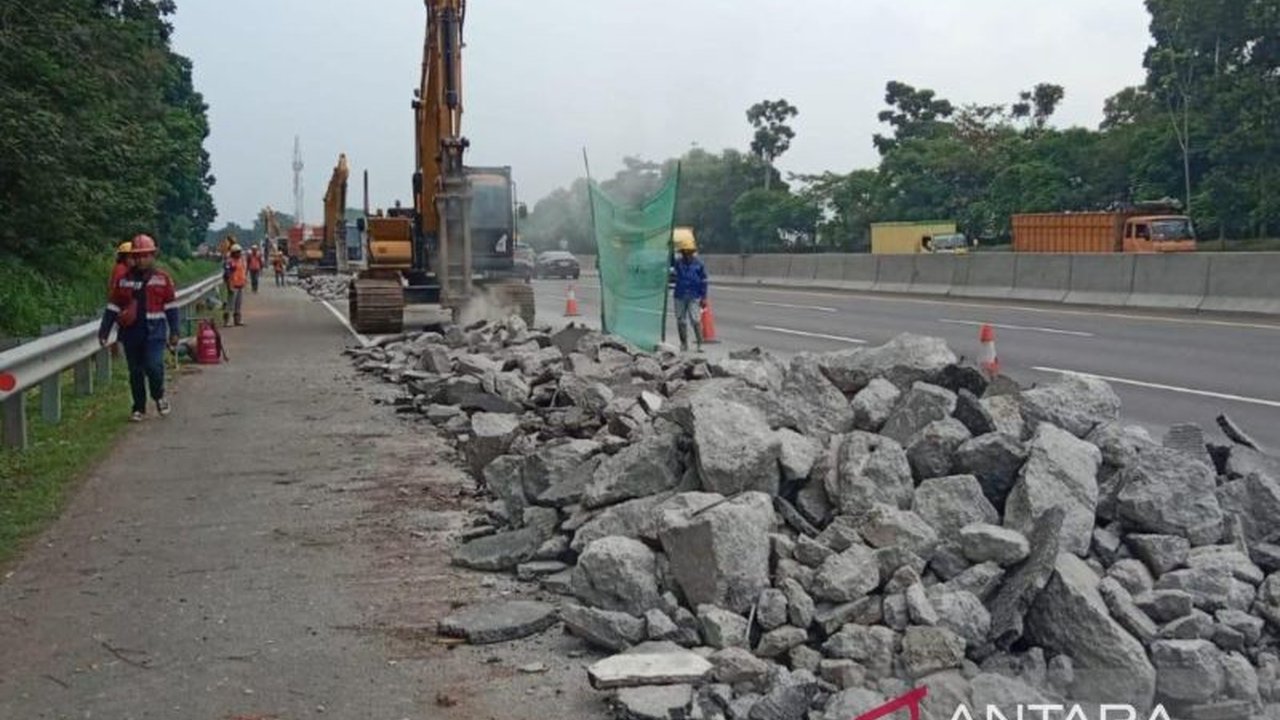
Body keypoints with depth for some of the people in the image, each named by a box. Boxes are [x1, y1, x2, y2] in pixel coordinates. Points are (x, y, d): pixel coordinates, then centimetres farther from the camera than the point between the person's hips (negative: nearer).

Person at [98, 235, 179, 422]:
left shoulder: (162, 278, 2)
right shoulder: (124, 280, 7)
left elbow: (171, 307, 4)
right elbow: (113, 307, 9)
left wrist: (174, 332, 0)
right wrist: (104, 331, 4)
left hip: (154, 331, -3)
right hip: (131, 331, 3)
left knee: (153, 366, -18)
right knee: (135, 372, 9)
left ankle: (159, 396, 11)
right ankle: (139, 408, 22)